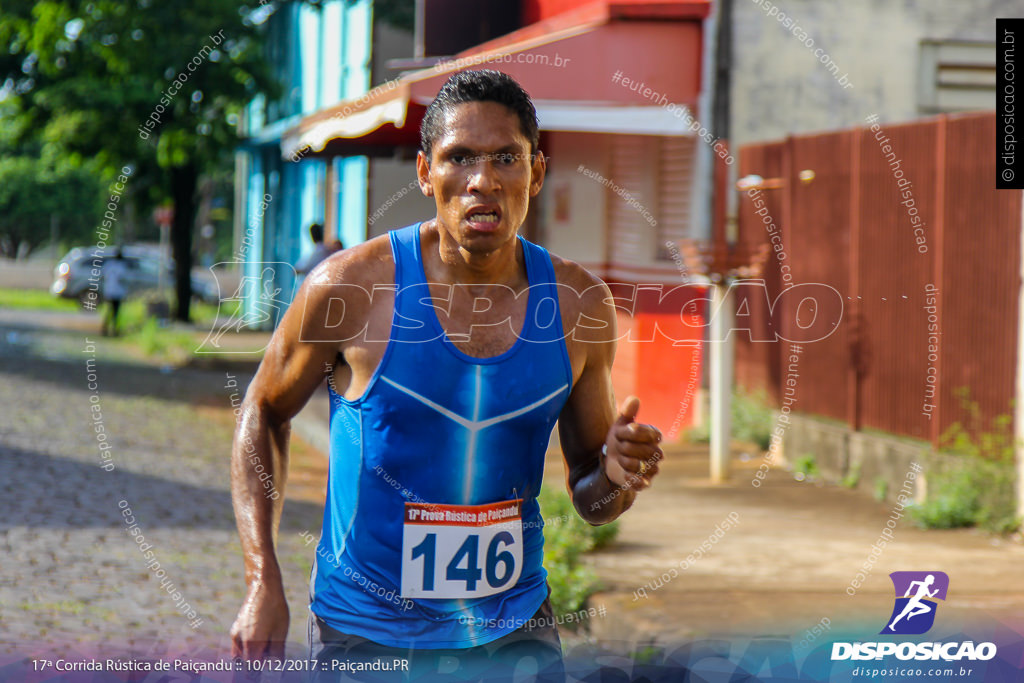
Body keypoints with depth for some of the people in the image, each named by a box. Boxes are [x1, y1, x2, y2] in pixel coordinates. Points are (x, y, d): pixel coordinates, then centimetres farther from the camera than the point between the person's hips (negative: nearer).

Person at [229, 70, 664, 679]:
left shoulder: (580, 302, -4)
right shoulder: (349, 286, -13)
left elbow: (588, 500, 7)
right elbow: (264, 412, 3)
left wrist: (618, 478, -17)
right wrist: (264, 584, -6)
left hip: (516, 633, 2)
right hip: (364, 634, -2)